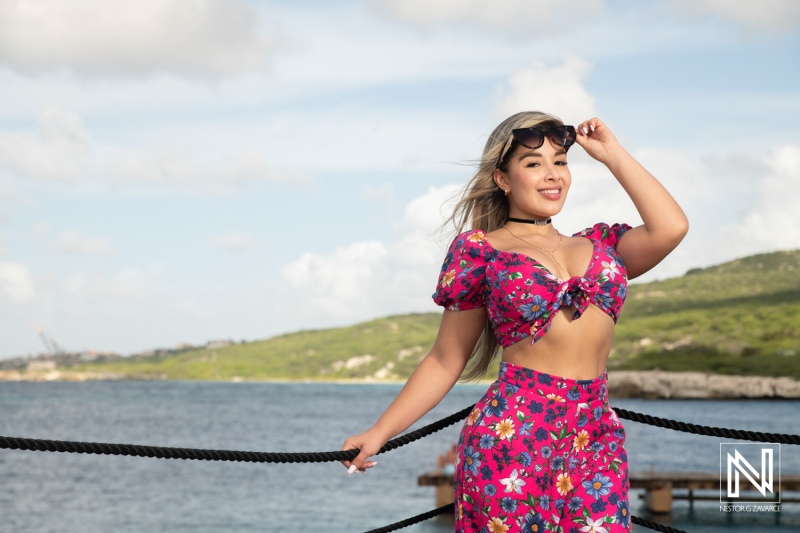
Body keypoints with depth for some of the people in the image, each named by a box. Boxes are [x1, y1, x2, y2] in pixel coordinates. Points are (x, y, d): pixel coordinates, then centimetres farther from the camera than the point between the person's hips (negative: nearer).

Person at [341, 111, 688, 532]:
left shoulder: (597, 244, 17)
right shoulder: (479, 249, 5)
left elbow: (670, 228, -1)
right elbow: (445, 362, 7)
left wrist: (612, 155, 9)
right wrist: (379, 433, -1)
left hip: (596, 445, 4)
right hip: (510, 440, -4)